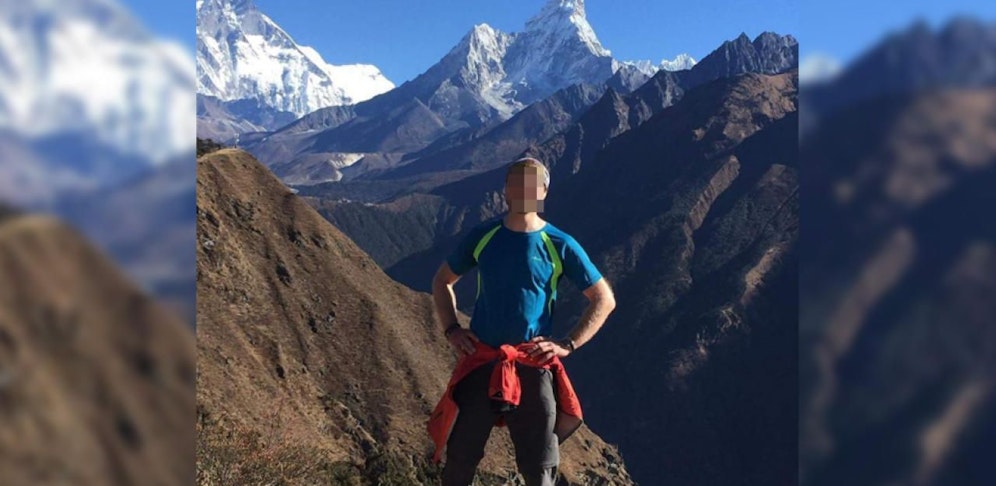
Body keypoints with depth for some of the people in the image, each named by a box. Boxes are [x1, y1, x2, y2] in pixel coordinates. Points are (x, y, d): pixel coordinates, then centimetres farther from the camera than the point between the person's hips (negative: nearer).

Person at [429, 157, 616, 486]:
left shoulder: (560, 246, -6)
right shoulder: (483, 236, 0)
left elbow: (604, 300, 0)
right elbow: (442, 281, 14)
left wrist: (568, 345, -8)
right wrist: (451, 330, 1)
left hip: (533, 368, -1)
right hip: (480, 363, 2)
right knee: (460, 457, 11)